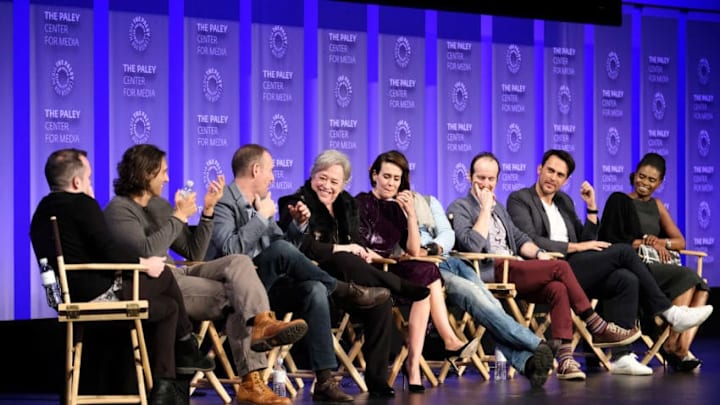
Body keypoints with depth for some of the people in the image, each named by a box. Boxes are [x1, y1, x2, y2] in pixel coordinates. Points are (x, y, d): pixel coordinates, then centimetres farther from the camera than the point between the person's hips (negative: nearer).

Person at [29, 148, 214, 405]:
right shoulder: (82, 204, -13)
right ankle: (186, 347, 22)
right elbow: (107, 252, -19)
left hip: (70, 298, 10)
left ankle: (163, 384, 18)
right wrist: (144, 264, -4)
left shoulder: (42, 211, 15)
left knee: (168, 306, 20)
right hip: (98, 295, -10)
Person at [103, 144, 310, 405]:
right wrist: (180, 217, -12)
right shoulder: (119, 210, -4)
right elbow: (146, 252, -21)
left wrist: (208, 210, 8)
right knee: (234, 295, -21)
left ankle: (262, 323, -43)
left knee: (238, 262, -21)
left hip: (175, 275, 7)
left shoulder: (159, 205, 21)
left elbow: (194, 254, 19)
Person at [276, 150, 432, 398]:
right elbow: (302, 247, -15)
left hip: (345, 277, 6)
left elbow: (355, 241, 18)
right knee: (343, 261, -40)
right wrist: (342, 249, -15)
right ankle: (403, 288, -28)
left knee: (381, 301, -26)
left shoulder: (346, 204, 20)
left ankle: (376, 378, -26)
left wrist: (361, 252, -7)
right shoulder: (298, 204, -1)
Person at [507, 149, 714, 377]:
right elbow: (531, 241, -13)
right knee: (623, 251, -17)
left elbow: (586, 241, 20)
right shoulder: (519, 200, 2)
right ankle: (667, 312, -7)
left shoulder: (564, 201, 25)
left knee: (626, 280, -20)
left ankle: (620, 356, -24)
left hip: (571, 269, 8)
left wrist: (592, 207, 8)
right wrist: (576, 247, -13)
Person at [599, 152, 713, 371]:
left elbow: (680, 242, 17)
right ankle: (671, 345, -24)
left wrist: (661, 242, -5)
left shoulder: (656, 205, 24)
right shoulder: (619, 200, 6)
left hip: (656, 267, 6)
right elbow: (611, 240, -7)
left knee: (701, 286, -22)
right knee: (687, 276, -28)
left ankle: (683, 348, -33)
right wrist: (646, 242, -8)